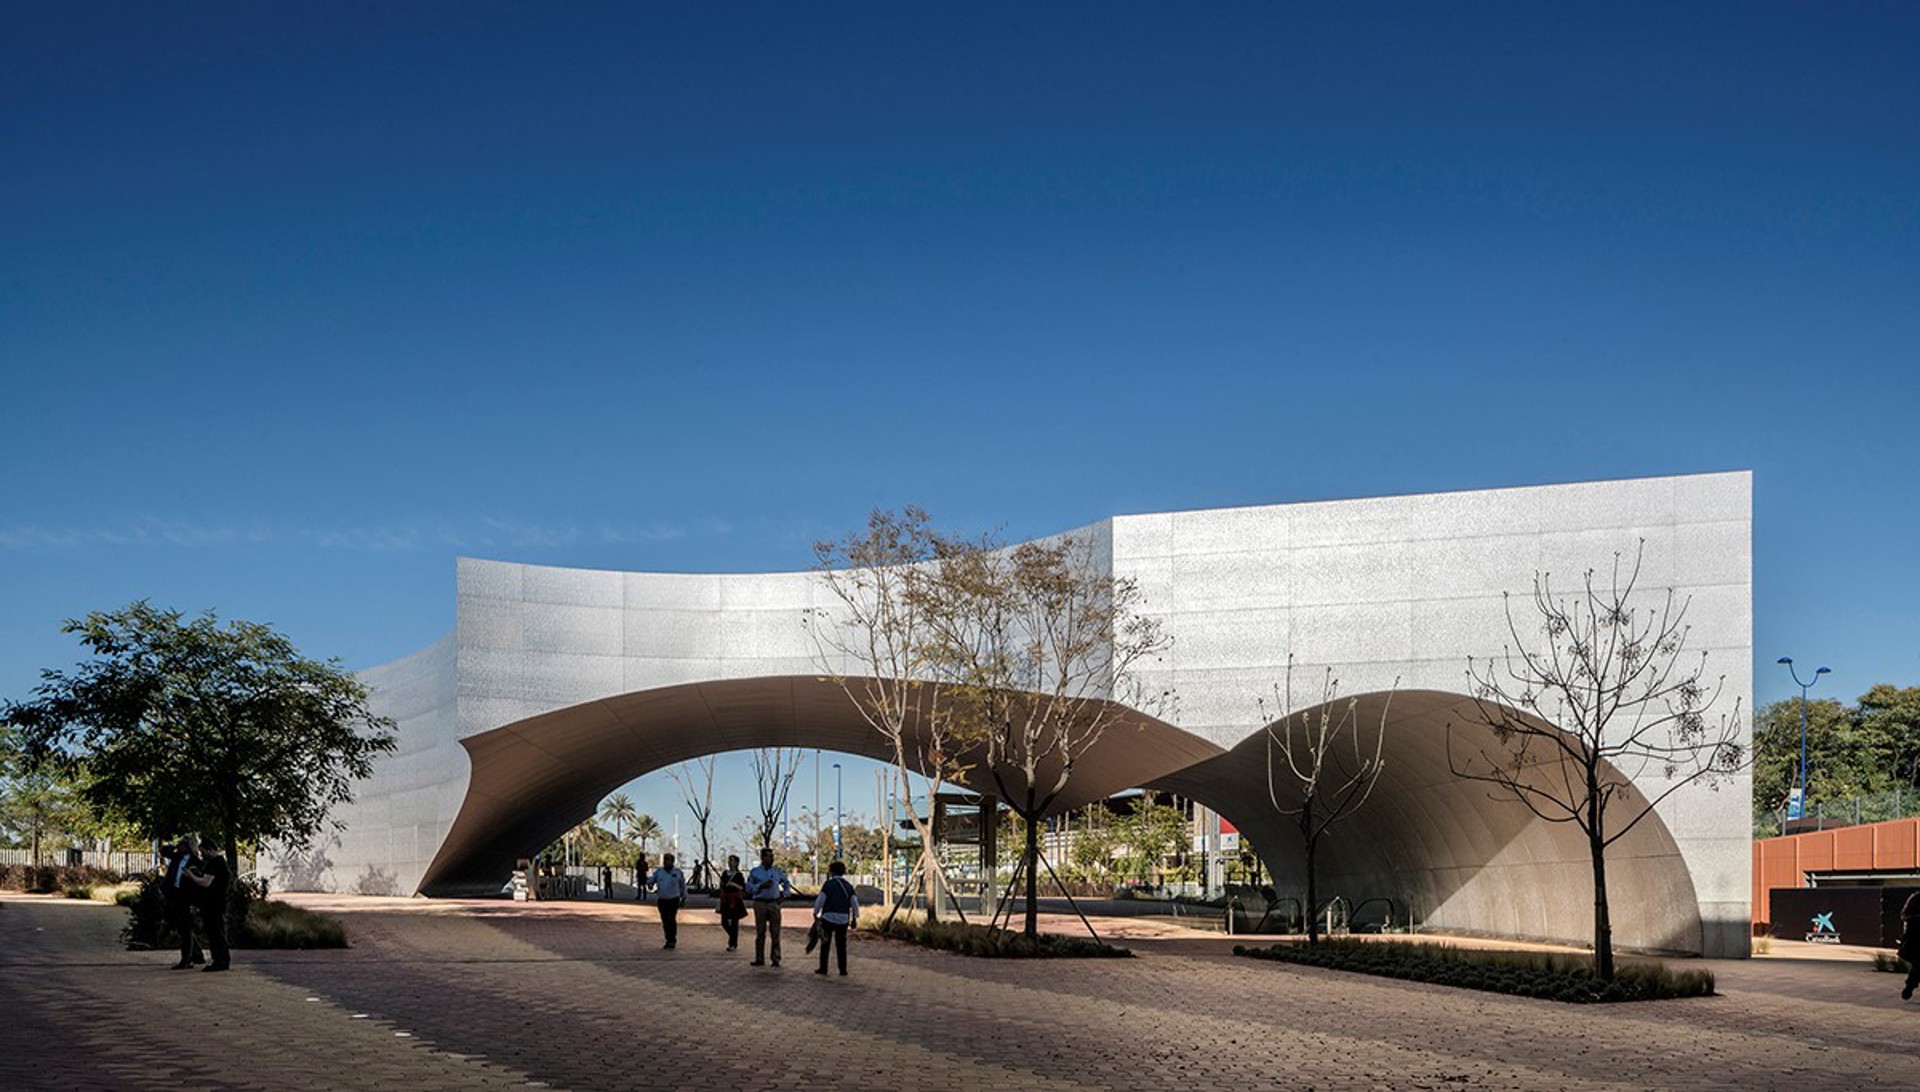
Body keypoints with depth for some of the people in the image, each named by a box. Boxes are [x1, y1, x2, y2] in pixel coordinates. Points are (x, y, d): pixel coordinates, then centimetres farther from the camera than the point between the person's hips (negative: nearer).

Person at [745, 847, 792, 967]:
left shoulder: (777, 871, 10)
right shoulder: (754, 872, 4)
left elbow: (787, 884, 22)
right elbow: (749, 888, -2)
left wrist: (784, 895, 8)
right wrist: (761, 886, -13)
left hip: (774, 903, 1)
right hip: (760, 904, -1)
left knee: (775, 932, -2)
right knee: (760, 932, 2)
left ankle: (776, 959, 2)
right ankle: (759, 959, 7)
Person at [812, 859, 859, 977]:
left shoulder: (828, 884, -4)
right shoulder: (848, 886, 6)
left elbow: (820, 900, -6)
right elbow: (854, 903, 2)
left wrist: (815, 914, 5)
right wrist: (854, 918, 9)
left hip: (829, 917, -3)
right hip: (843, 919, 3)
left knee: (825, 944, 7)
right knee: (841, 945, 10)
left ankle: (823, 968, 7)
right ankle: (843, 969, 7)